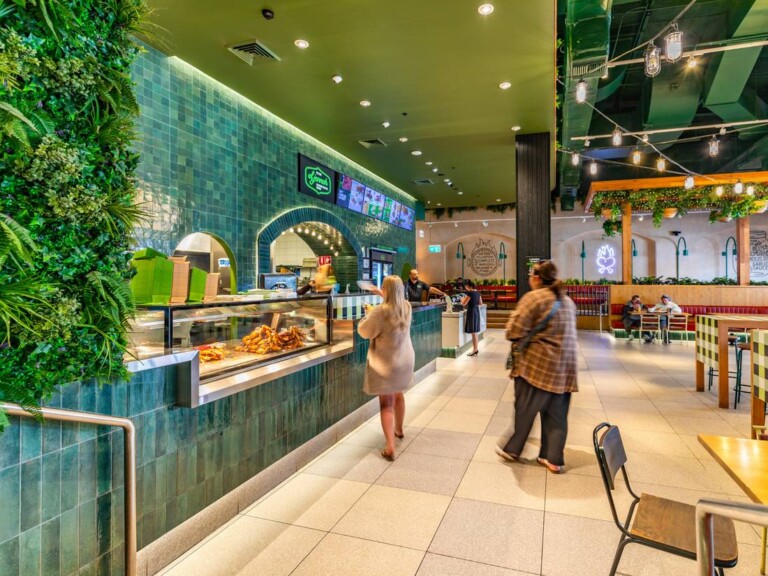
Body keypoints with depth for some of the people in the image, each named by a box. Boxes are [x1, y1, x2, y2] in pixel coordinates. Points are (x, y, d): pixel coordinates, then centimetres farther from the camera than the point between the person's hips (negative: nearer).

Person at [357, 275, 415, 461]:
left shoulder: (381, 311, -26)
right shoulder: (406, 307, -5)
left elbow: (364, 331, -12)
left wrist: (370, 314, 4)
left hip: (386, 362, -6)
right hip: (404, 359, 6)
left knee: (386, 403, 2)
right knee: (398, 395, 26)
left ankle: (390, 448, 0)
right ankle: (399, 429, 46)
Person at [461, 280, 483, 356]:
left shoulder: (470, 293, -18)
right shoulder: (477, 292, 7)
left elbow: (463, 303, -17)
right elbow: (480, 303, 17)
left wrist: (463, 299, 3)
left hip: (471, 312, -9)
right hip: (476, 311, 9)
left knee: (473, 332, -2)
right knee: (474, 332, 16)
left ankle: (475, 350, 3)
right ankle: (476, 349, 23)